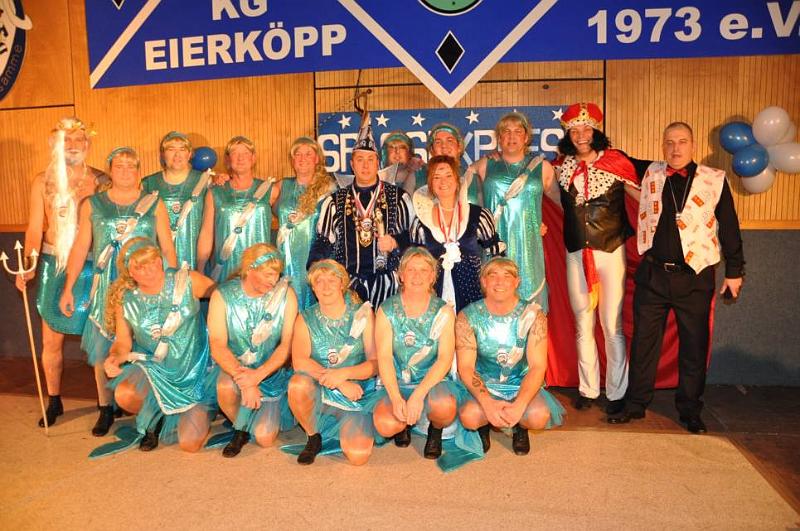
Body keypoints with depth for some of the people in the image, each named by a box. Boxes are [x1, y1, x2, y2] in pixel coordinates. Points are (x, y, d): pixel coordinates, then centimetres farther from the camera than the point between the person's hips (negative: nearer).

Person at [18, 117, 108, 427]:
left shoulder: (102, 181, 1)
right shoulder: (43, 182, 3)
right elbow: (35, 228, 2)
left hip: (94, 267, -1)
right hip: (55, 265, 1)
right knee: (52, 341, 8)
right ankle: (54, 401, 26)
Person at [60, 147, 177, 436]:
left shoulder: (154, 204, 5)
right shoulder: (92, 205, 7)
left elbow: (168, 248, 4)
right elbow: (80, 248, 7)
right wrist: (68, 289, 3)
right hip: (106, 288, 1)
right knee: (102, 349, 3)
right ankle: (105, 409, 18)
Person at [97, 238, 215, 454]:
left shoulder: (188, 281, -14)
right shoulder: (124, 299, -8)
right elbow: (122, 342, -1)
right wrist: (114, 358, -21)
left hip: (193, 370, -2)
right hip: (152, 367, 3)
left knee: (189, 444, -13)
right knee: (124, 394, -32)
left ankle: (201, 411, 26)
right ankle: (153, 420, 7)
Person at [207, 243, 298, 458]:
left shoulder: (285, 294, -11)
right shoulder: (223, 295, -11)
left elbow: (287, 345, -13)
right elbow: (218, 346, -17)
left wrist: (257, 375, -25)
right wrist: (243, 379, -30)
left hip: (270, 370, 0)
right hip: (233, 366, 0)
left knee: (265, 438, -9)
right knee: (226, 387, -34)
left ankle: (269, 414, 29)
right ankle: (240, 428, 0)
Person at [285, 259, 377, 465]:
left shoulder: (362, 314, -2)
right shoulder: (306, 319, 1)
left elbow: (376, 363, -7)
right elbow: (299, 361, -14)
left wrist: (343, 374, -25)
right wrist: (339, 384, -24)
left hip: (357, 396, -1)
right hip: (319, 394, 1)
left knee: (358, 456, -21)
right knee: (298, 383, -33)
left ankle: (347, 431, 18)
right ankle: (313, 438, -3)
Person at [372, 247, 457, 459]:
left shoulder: (443, 311, -4)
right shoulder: (387, 310, -3)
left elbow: (445, 358, -13)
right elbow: (384, 357, -10)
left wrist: (418, 394, -25)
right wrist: (396, 398, -22)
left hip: (432, 381, 0)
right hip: (396, 384, 0)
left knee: (445, 407, -33)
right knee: (384, 424, -28)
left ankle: (435, 430, 7)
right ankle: (405, 422, 12)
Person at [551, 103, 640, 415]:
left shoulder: (615, 161, -4)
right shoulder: (562, 166, 5)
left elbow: (643, 196, 2)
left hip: (611, 251, -3)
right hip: (576, 253, 3)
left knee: (612, 325, -1)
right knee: (582, 324, 10)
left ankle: (616, 393, 13)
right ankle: (588, 389, 23)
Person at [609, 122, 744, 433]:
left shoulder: (715, 180, 0)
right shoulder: (650, 174, 6)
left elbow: (730, 228, 4)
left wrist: (734, 271, 4)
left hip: (695, 277, -1)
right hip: (652, 274, 2)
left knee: (695, 346, 6)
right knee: (643, 341, 8)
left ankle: (690, 411, 22)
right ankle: (635, 405, 20)